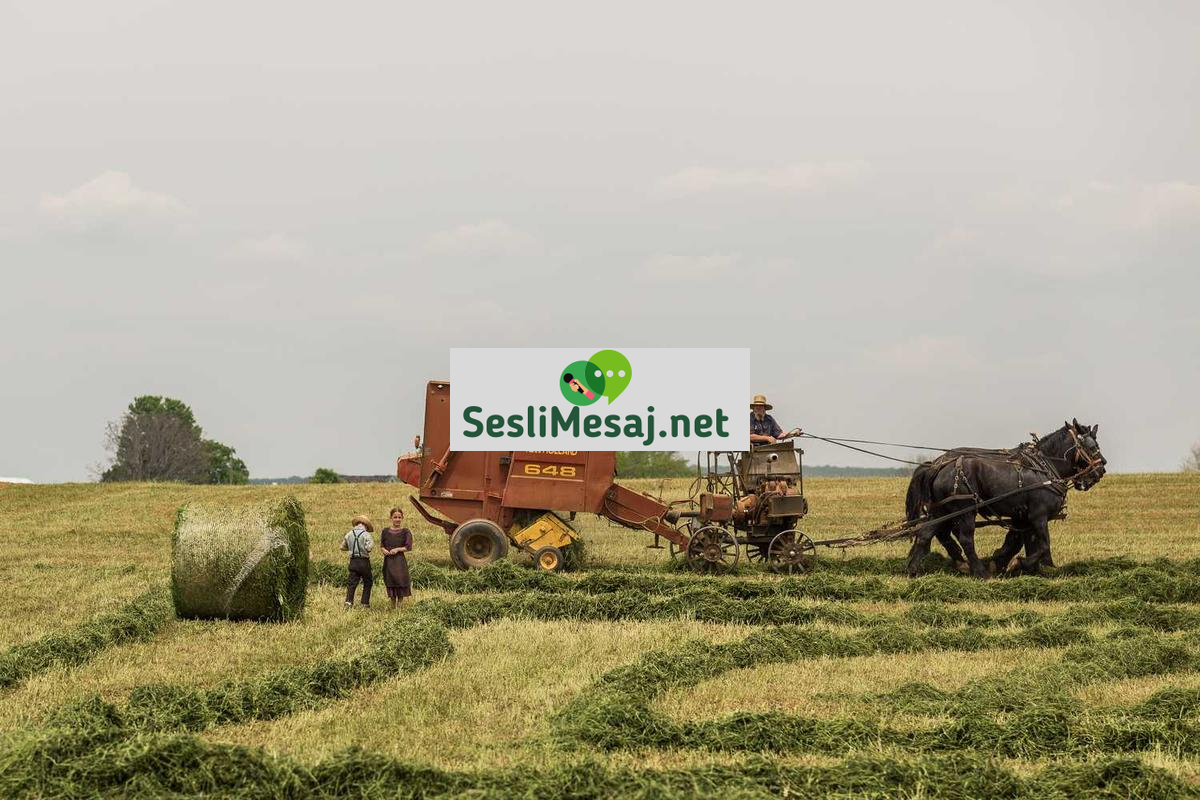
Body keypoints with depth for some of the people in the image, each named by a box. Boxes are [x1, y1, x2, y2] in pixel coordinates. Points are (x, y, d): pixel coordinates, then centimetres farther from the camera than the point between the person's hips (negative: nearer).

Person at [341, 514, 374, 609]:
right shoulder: (366, 534, -11)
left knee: (352, 583, 3)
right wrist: (372, 544, 1)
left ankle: (349, 601, -15)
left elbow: (343, 547, 11)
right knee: (368, 583, 13)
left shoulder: (349, 534, 5)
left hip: (353, 561, 4)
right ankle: (365, 603, 11)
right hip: (364, 561, -4)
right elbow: (368, 548, -20)